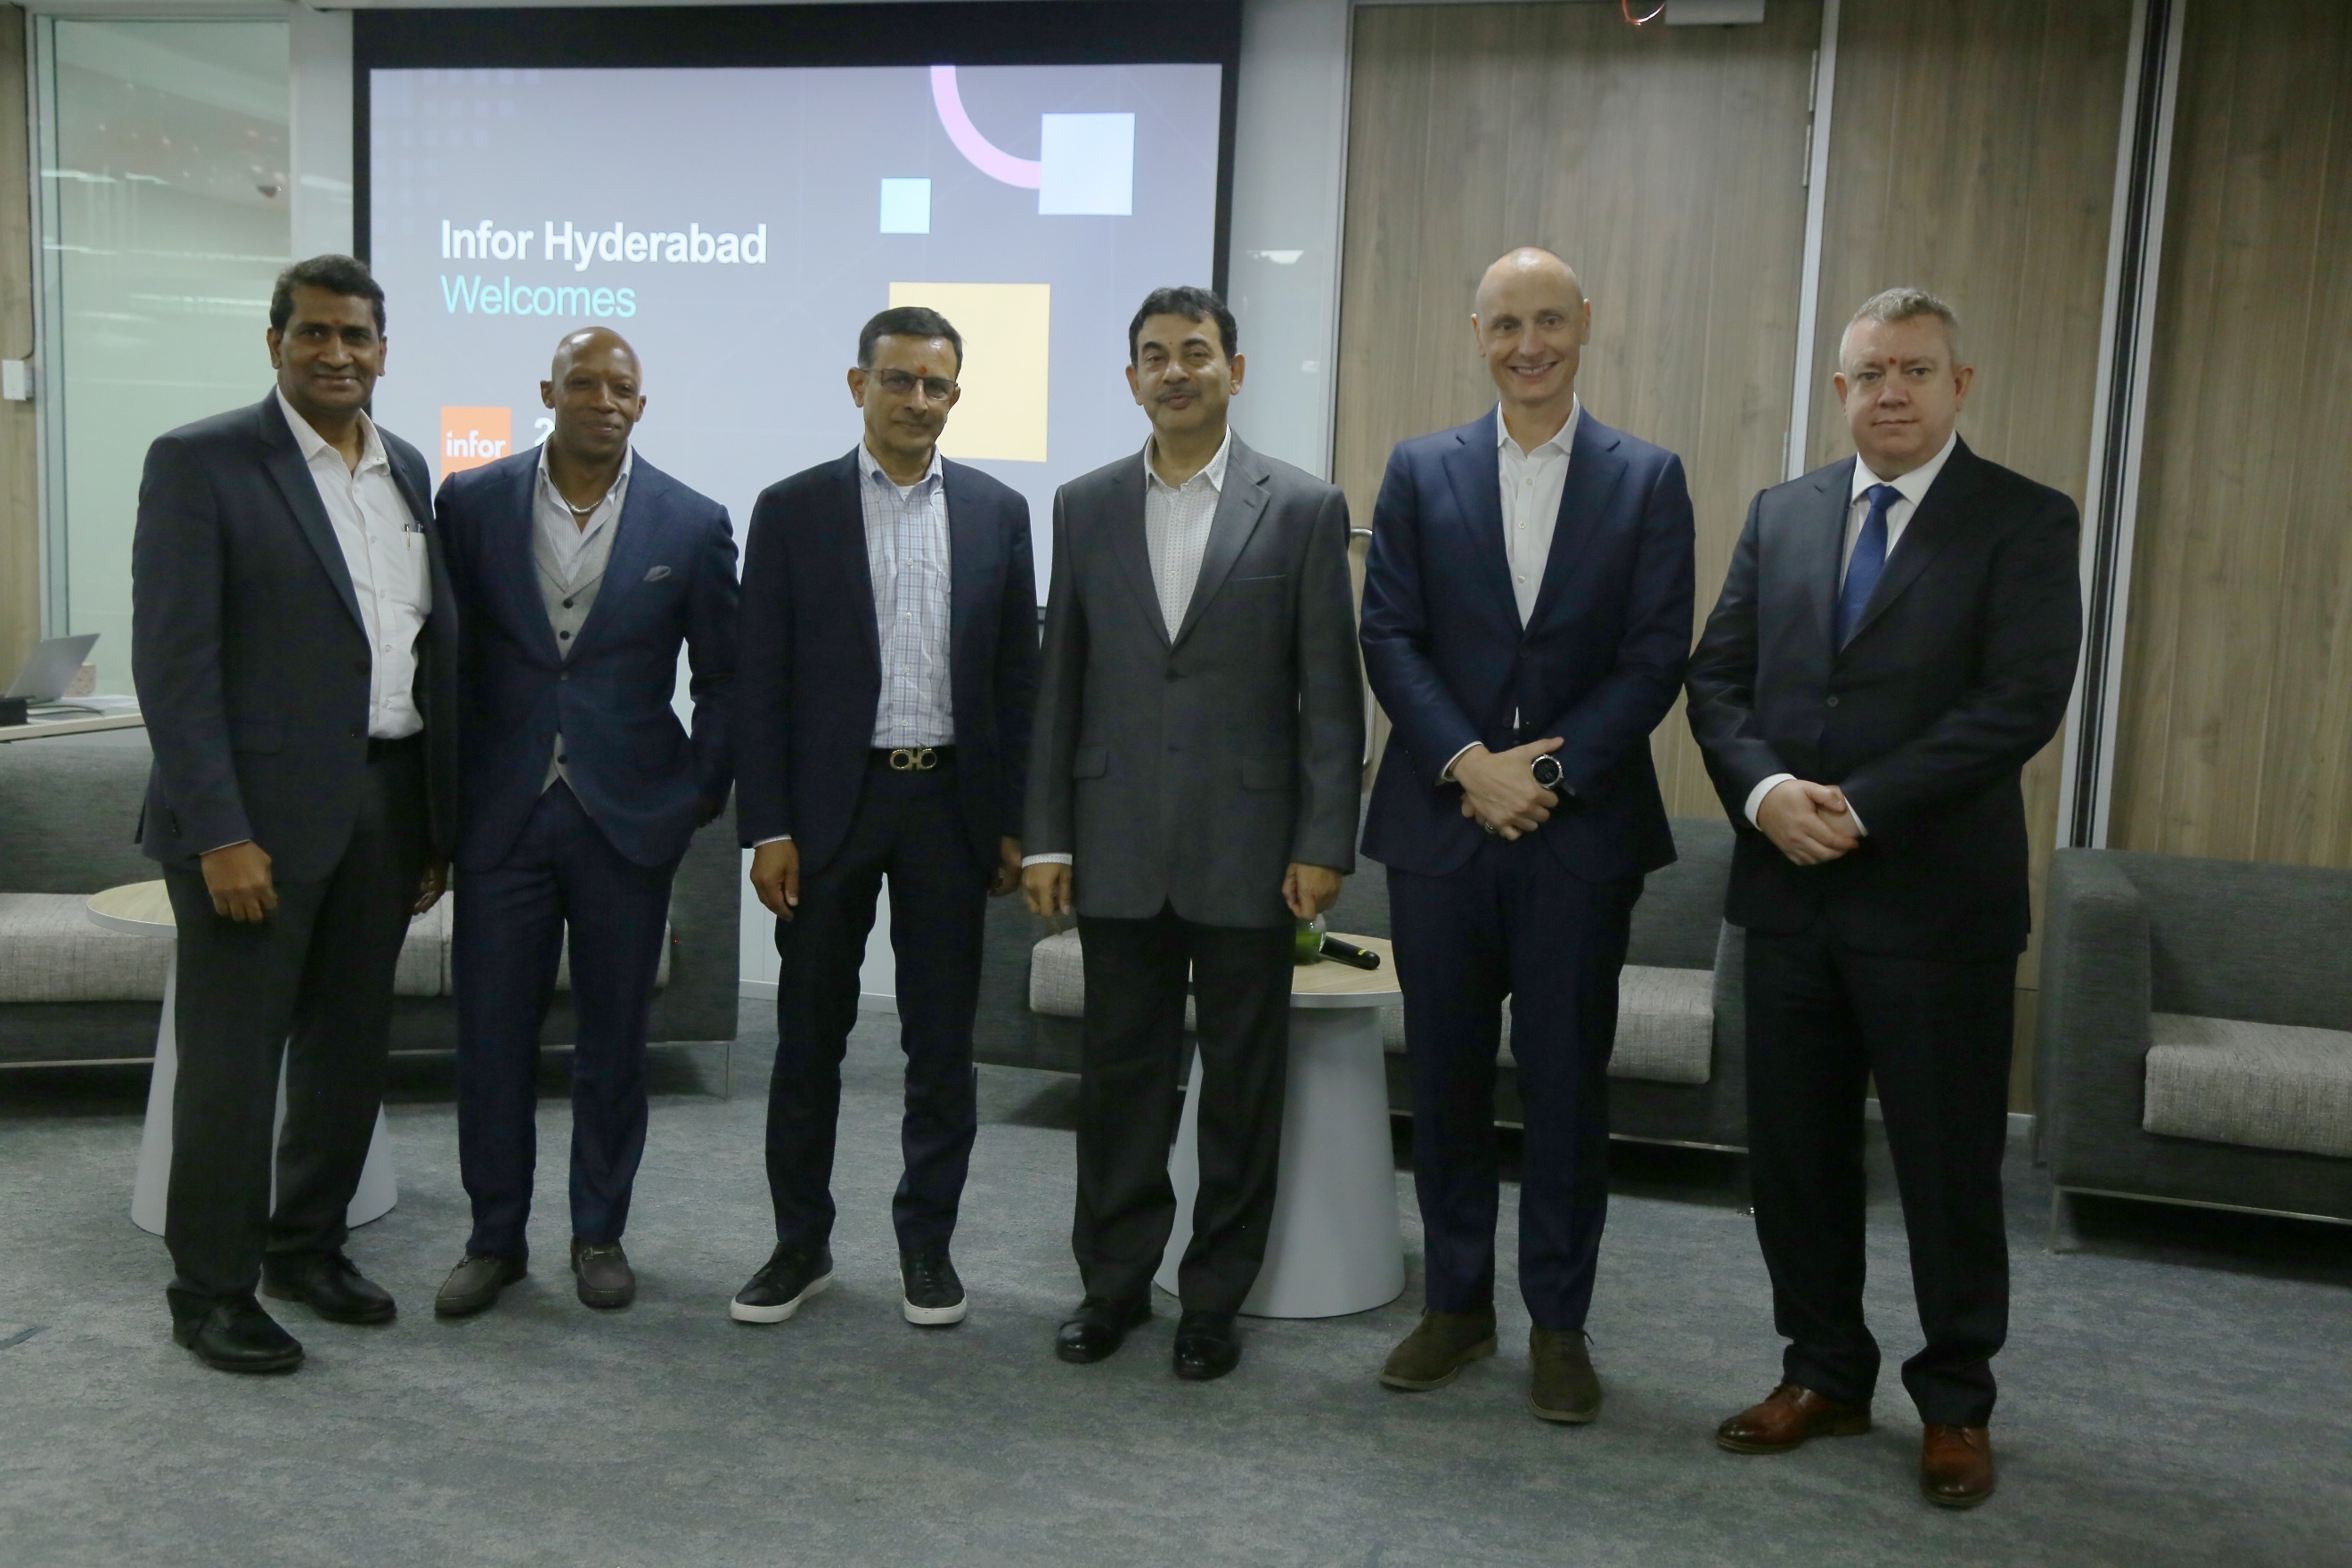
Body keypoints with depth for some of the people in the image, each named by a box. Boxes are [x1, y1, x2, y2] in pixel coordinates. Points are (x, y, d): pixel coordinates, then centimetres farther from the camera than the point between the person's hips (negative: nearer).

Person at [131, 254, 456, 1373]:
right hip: (258, 812, -6)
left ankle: (307, 1244, 33)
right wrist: (218, 834, -18)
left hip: (383, 807, 6)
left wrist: (437, 818, 9)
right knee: (232, 1057, 4)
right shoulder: (199, 462, -7)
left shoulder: (405, 469, 12)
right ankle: (210, 1290, 20)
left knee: (351, 1045, 15)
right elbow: (172, 660, -12)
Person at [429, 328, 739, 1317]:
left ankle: (600, 1234, 25)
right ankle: (495, 1240, 22)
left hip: (627, 820, 0)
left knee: (613, 1039, 9)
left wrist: (701, 793, 2)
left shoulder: (691, 524, 0)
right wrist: (443, 792, 4)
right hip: (500, 815, 1)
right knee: (490, 1035, 6)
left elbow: (724, 677, 6)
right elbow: (446, 654, 6)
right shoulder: (472, 502, 2)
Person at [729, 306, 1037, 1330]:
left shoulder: (998, 512, 5)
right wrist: (766, 827, -7)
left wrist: (1012, 823, 2)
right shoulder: (793, 510, 1)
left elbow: (1016, 677, 6)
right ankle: (801, 1243, 23)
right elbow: (761, 682, -1)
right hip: (830, 803, -1)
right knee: (809, 1036, 8)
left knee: (942, 1041, 8)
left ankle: (927, 1243, 23)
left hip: (950, 803, 1)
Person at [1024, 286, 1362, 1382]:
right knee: (1119, 1073, 10)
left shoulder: (1303, 509, 0)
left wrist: (1324, 843, -8)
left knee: (1242, 1081, 8)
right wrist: (1046, 836, 3)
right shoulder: (1085, 507, 8)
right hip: (1119, 846, 2)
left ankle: (1215, 1296, 23)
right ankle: (1114, 1281, 26)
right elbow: (1061, 682, 8)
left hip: (1247, 847, -2)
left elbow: (1330, 692, -2)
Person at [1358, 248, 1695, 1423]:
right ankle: (1456, 1303, 25)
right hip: (1440, 823, 1)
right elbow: (1388, 637, 0)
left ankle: (1558, 1322, 20)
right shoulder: (1420, 472, 6)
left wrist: (1548, 773, -12)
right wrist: (1470, 764, -13)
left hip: (1582, 829, -1)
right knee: (1446, 1074, 9)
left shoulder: (1646, 479, 4)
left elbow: (1656, 658, -2)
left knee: (1566, 1081, 5)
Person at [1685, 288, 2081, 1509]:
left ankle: (1955, 1405, 25)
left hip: (1937, 899, -4)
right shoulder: (1780, 514, 11)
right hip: (1789, 890, 4)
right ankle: (1824, 1374, 30)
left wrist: (1859, 807, -18)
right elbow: (1715, 676, 7)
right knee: (1793, 1148, 12)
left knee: (1950, 1162, 7)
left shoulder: (2025, 522, -3)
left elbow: (2023, 701, -14)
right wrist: (1766, 789, -12)